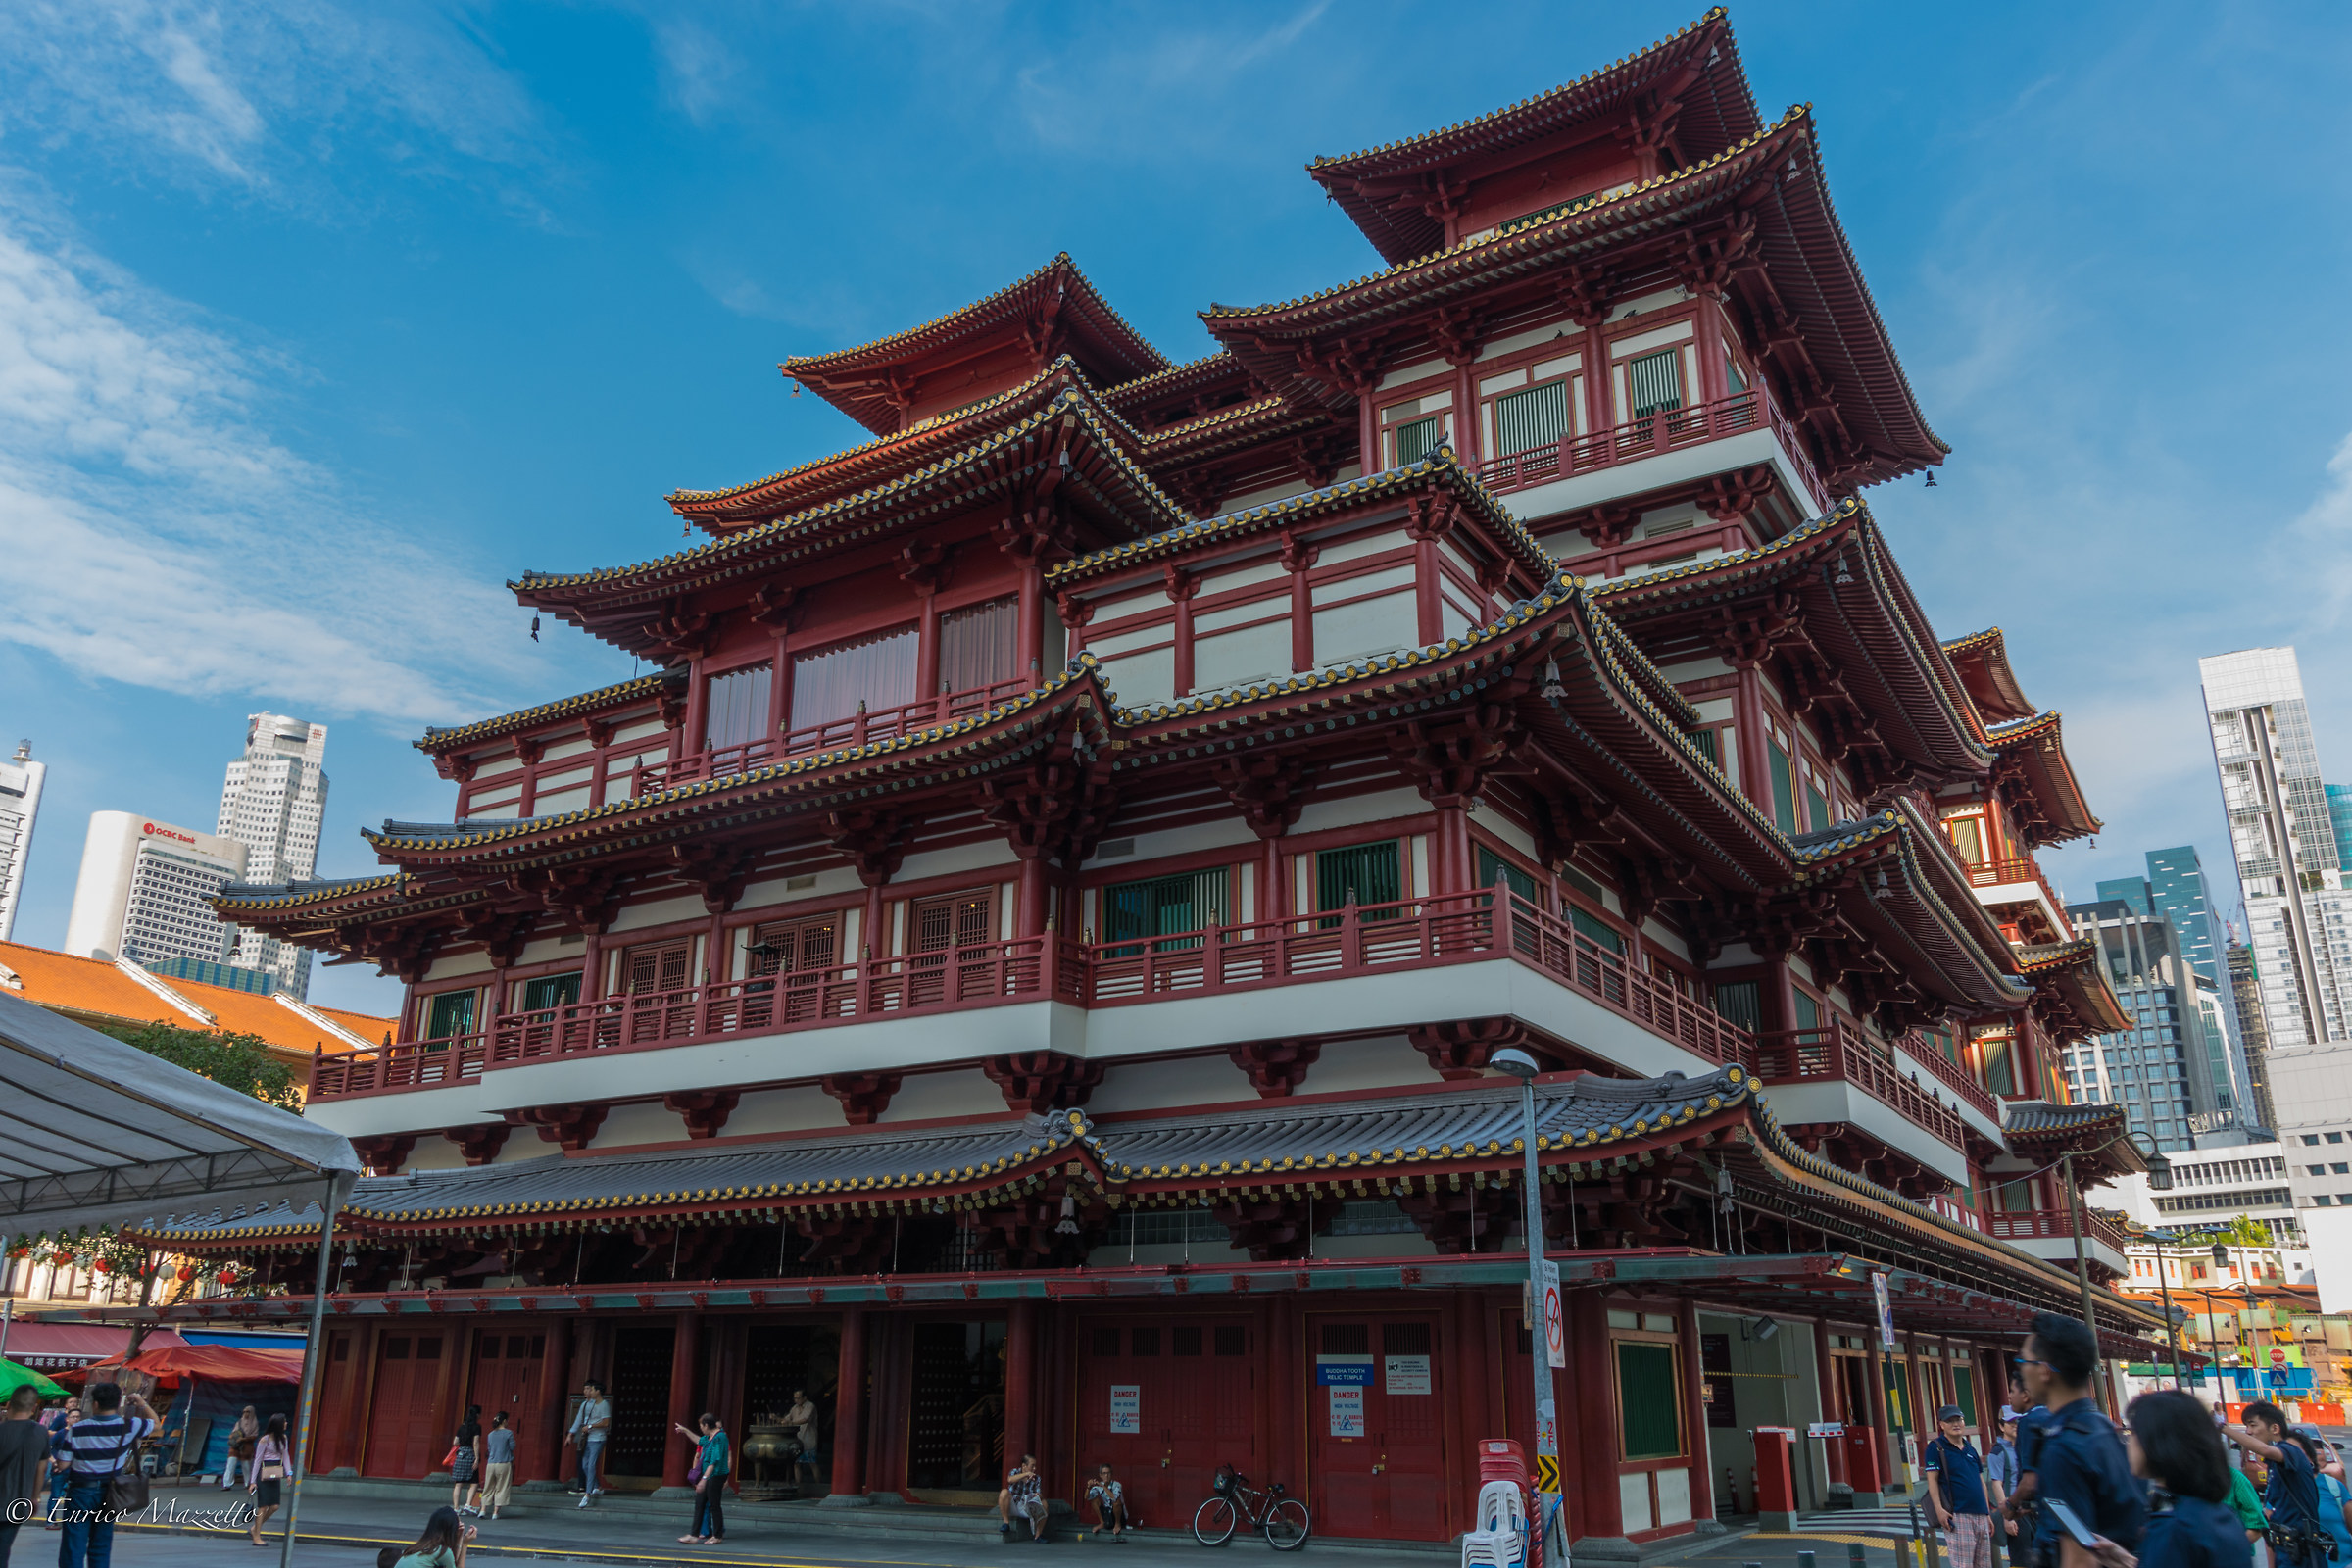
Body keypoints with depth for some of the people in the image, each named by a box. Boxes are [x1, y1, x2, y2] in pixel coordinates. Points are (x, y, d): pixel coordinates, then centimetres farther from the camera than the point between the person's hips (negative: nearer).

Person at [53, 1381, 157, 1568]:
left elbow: (62, 1465, -7)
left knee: (73, 1547, 3)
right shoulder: (128, 1426, -9)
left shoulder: (76, 1430, -10)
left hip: (80, 1492, -2)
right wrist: (142, 1403, 11)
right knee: (100, 1548, 13)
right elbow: (155, 1423, 9)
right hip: (108, 1494, 2)